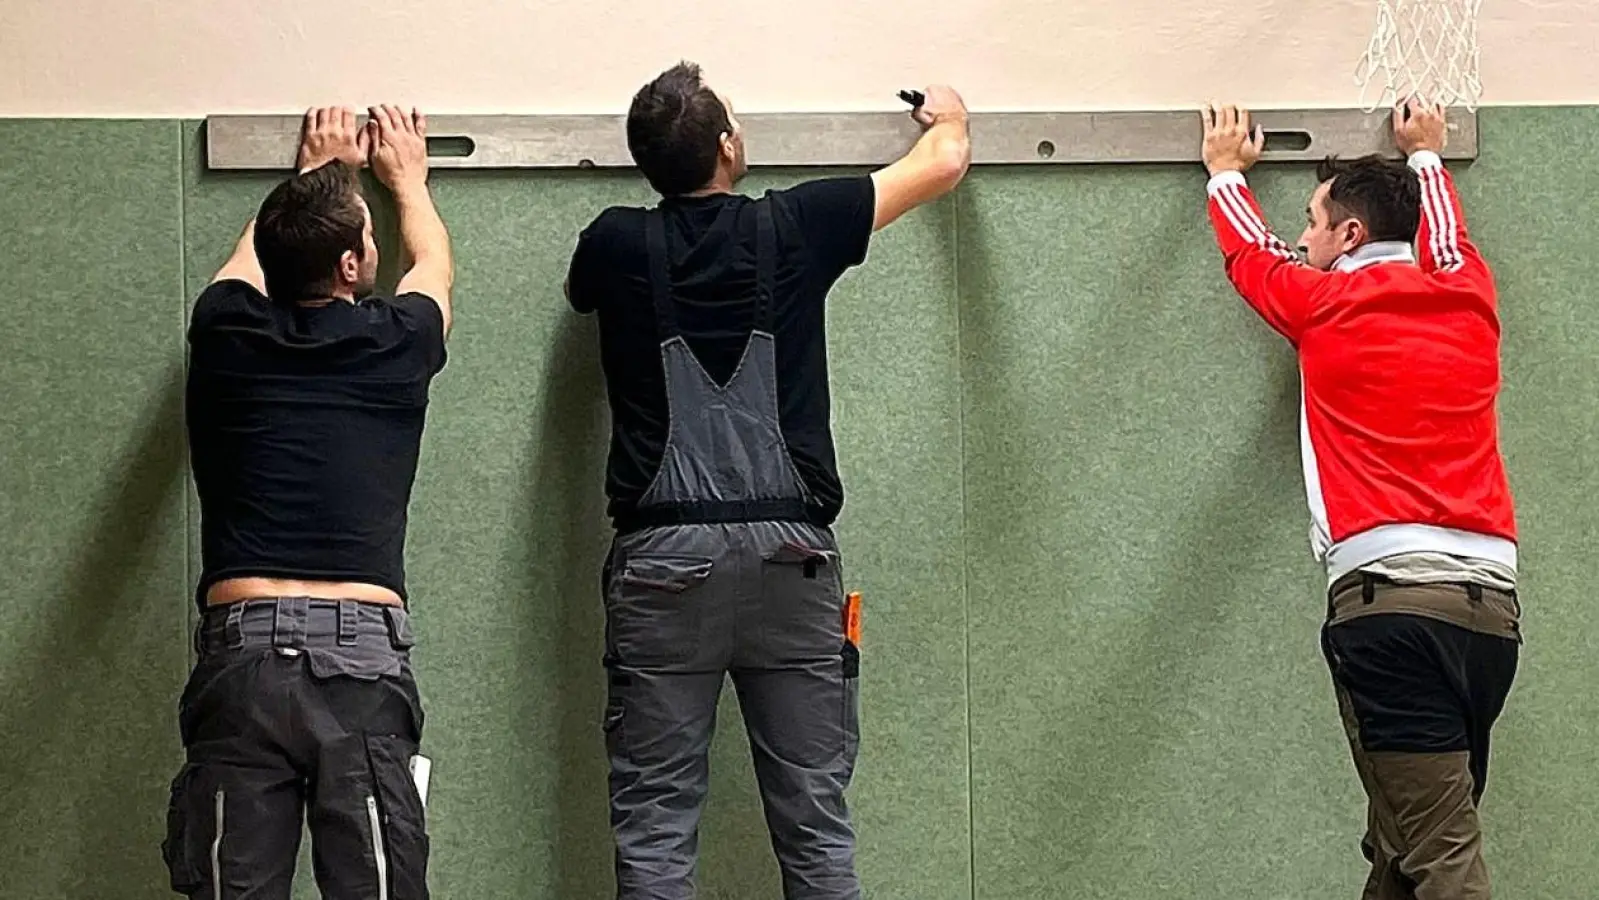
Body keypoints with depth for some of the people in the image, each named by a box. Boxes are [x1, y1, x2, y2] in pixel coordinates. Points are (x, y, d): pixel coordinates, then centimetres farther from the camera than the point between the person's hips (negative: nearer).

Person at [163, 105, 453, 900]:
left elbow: (253, 254, 35)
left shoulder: (227, 333, 10)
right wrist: (406, 175, 50)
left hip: (240, 651, 2)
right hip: (361, 657, -1)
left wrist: (317, 171, 51)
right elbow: (433, 264, 32)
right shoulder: (394, 344, 7)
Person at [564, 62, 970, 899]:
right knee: (816, 829, 4)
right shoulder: (792, 228, 3)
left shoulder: (617, 246, 4)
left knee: (654, 831, 0)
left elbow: (579, 293, 31)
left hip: (662, 558, 0)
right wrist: (947, 116, 40)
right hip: (791, 554, 0)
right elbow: (944, 164, 18)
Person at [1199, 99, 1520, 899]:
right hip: (1493, 600, 6)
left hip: (1392, 595, -6)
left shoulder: (1328, 305, 3)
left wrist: (1227, 171, 44)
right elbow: (1447, 241, 40)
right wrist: (1425, 156, 58)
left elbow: (1250, 254, 25)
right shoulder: (1468, 299, 15)